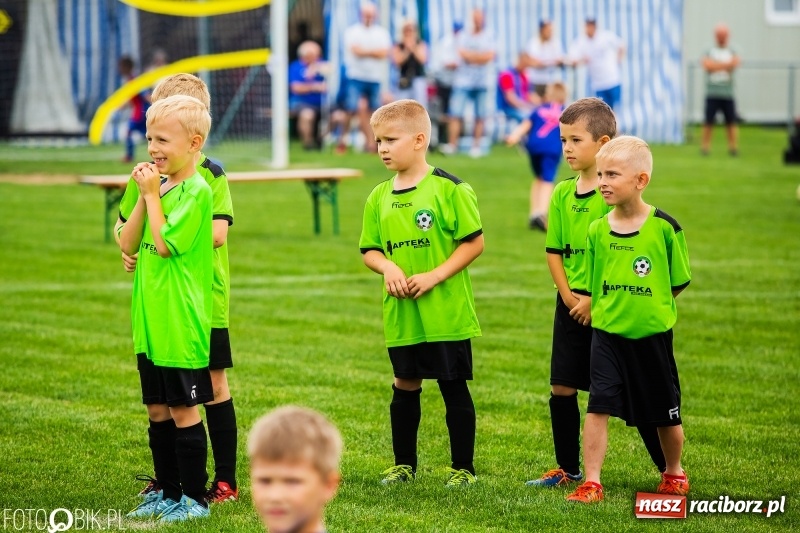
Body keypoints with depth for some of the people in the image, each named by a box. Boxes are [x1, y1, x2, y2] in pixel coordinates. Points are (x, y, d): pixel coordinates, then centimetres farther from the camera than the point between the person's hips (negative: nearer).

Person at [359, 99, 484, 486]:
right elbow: (370, 251, 13)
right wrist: (388, 267, -10)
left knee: (454, 387, 3)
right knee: (405, 386, 12)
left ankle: (463, 468, 12)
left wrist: (435, 276, -17)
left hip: (445, 311, -5)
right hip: (400, 313, 5)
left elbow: (474, 242, -8)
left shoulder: (448, 189, -9)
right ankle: (403, 464, 24)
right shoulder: (379, 198, 7)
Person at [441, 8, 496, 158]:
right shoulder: (463, 36, 8)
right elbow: (463, 54, -5)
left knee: (480, 116, 0)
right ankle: (452, 144, -8)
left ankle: (476, 146, 8)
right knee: (456, 114, -9)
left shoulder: (489, 37, 7)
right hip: (463, 80, -1)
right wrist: (480, 56, -7)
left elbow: (489, 56, -5)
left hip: (482, 82, 1)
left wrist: (470, 55, -8)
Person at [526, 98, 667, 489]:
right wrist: (568, 296, -4)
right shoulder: (562, 194, 7)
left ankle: (668, 468, 8)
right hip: (571, 305, 6)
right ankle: (568, 469, 20)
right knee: (561, 388, 7)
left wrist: (594, 299, -15)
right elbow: (554, 251, 9)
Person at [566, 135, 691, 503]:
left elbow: (678, 282, 0)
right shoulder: (597, 230, -1)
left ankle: (674, 473, 34)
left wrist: (649, 308, 2)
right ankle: (591, 482, -4)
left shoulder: (664, 227, -11)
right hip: (606, 333, 2)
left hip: (652, 334, -2)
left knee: (665, 413, 12)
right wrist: (605, 310, 4)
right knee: (598, 406, -9)